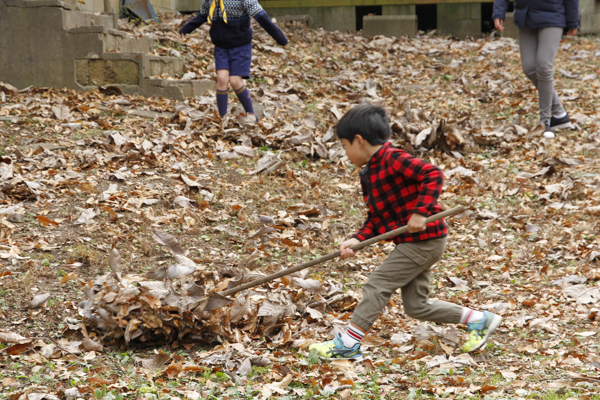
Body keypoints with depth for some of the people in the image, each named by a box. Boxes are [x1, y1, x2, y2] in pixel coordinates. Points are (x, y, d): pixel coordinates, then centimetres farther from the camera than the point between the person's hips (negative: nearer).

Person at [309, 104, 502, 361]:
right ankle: (479, 320, 22)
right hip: (410, 243, 10)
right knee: (416, 306, 12)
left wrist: (420, 211, -29)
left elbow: (433, 175, -25)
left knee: (377, 286, -8)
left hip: (424, 240, -10)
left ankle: (348, 345, -3)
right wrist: (357, 240, -2)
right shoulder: (368, 175, 13)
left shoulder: (393, 159, -16)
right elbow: (376, 220, 14)